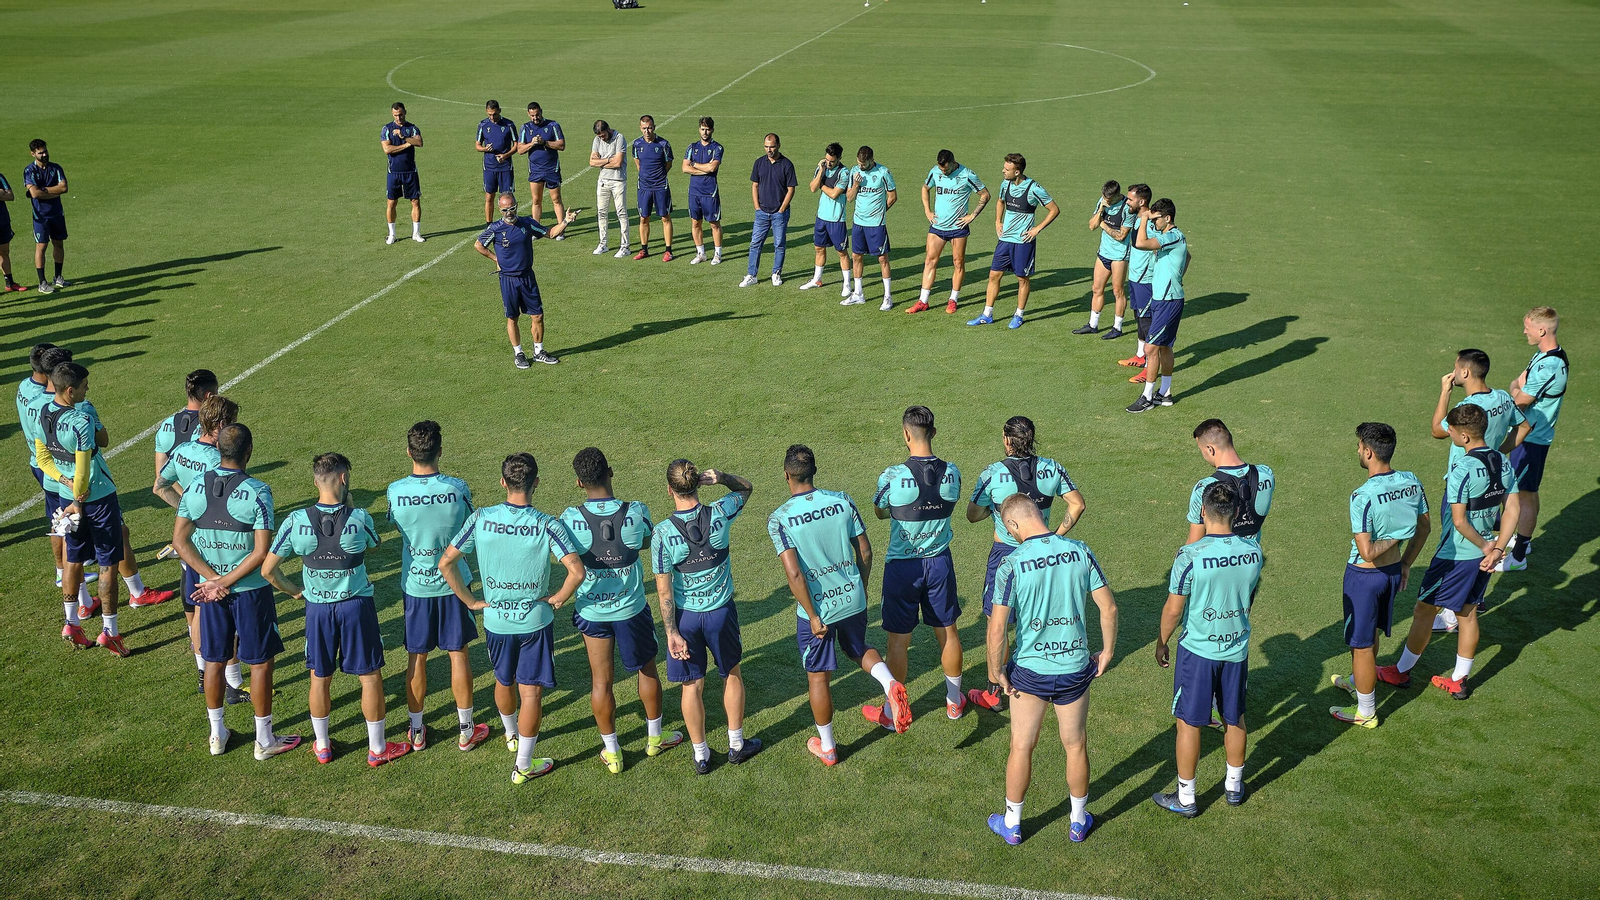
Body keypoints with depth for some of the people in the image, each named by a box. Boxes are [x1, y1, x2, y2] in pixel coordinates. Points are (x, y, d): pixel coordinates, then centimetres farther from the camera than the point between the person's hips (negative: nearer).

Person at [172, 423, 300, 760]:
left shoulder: (196, 486, -4)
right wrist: (224, 583, -13)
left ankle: (217, 734, 30)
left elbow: (180, 539, -3)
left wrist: (213, 578, -7)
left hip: (209, 586, 5)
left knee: (214, 661, 17)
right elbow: (261, 552, -21)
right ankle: (264, 740, 17)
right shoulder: (257, 492, -18)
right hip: (251, 590, -4)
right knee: (260, 662, 8)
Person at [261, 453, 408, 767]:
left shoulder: (295, 521, -13)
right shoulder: (360, 518, -17)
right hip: (357, 605, -2)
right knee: (370, 676, 11)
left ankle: (322, 746, 32)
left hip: (317, 608, 2)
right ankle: (377, 748, 21)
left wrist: (293, 591, 9)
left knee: (320, 678, 17)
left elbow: (267, 570, -7)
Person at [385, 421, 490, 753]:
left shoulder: (396, 491, -15)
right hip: (452, 582, -1)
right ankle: (466, 731, 20)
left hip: (414, 585, 1)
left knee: (416, 658, 13)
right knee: (458, 654, 11)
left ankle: (416, 732, 25)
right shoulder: (457, 488, -17)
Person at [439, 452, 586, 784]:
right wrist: (558, 599, -9)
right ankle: (524, 765, 15)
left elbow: (446, 563, -8)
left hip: (495, 620, 3)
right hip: (534, 620, -3)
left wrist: (471, 601, 1)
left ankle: (512, 736, 50)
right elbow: (577, 571, -26)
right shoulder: (547, 525, -18)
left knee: (504, 681, 26)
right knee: (531, 691, 7)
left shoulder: (481, 519, -11)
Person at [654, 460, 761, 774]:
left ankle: (701, 755, 24)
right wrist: (721, 477, -12)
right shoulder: (719, 515, -13)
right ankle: (736, 744, 34)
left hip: (685, 617, -1)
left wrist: (671, 631, -8)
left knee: (693, 686, 12)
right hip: (720, 610, 1)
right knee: (732, 675, 22)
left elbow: (664, 589, -15)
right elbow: (746, 487, 8)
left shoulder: (663, 533, -18)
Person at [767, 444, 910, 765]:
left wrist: (812, 616, -12)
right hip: (853, 600, 4)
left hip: (816, 608, -3)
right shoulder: (842, 501, -6)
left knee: (817, 676, 14)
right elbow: (865, 552, 0)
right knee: (858, 649, 30)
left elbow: (794, 574, -21)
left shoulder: (779, 518, -16)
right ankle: (890, 685, 2)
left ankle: (827, 748, 27)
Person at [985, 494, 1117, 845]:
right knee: (1075, 746, 19)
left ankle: (1012, 824, 29)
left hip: (1029, 671, -2)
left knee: (1021, 748, 14)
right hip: (1075, 668, 3)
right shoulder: (1080, 551, -8)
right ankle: (1079, 821, 35)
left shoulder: (1012, 563, -17)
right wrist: (1107, 651, 9)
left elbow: (997, 626, -18)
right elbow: (1108, 607, -4)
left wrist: (996, 670, -4)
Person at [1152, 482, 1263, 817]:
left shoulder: (1190, 555, -22)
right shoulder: (1253, 552, -8)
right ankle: (1234, 787, 37)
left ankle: (1185, 798, 19)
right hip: (1237, 650, 4)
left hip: (1197, 650, -4)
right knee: (1234, 719, 20)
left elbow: (1174, 609, -16)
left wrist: (1162, 642, 1)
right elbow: (1250, 597, 9)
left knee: (1189, 724, 8)